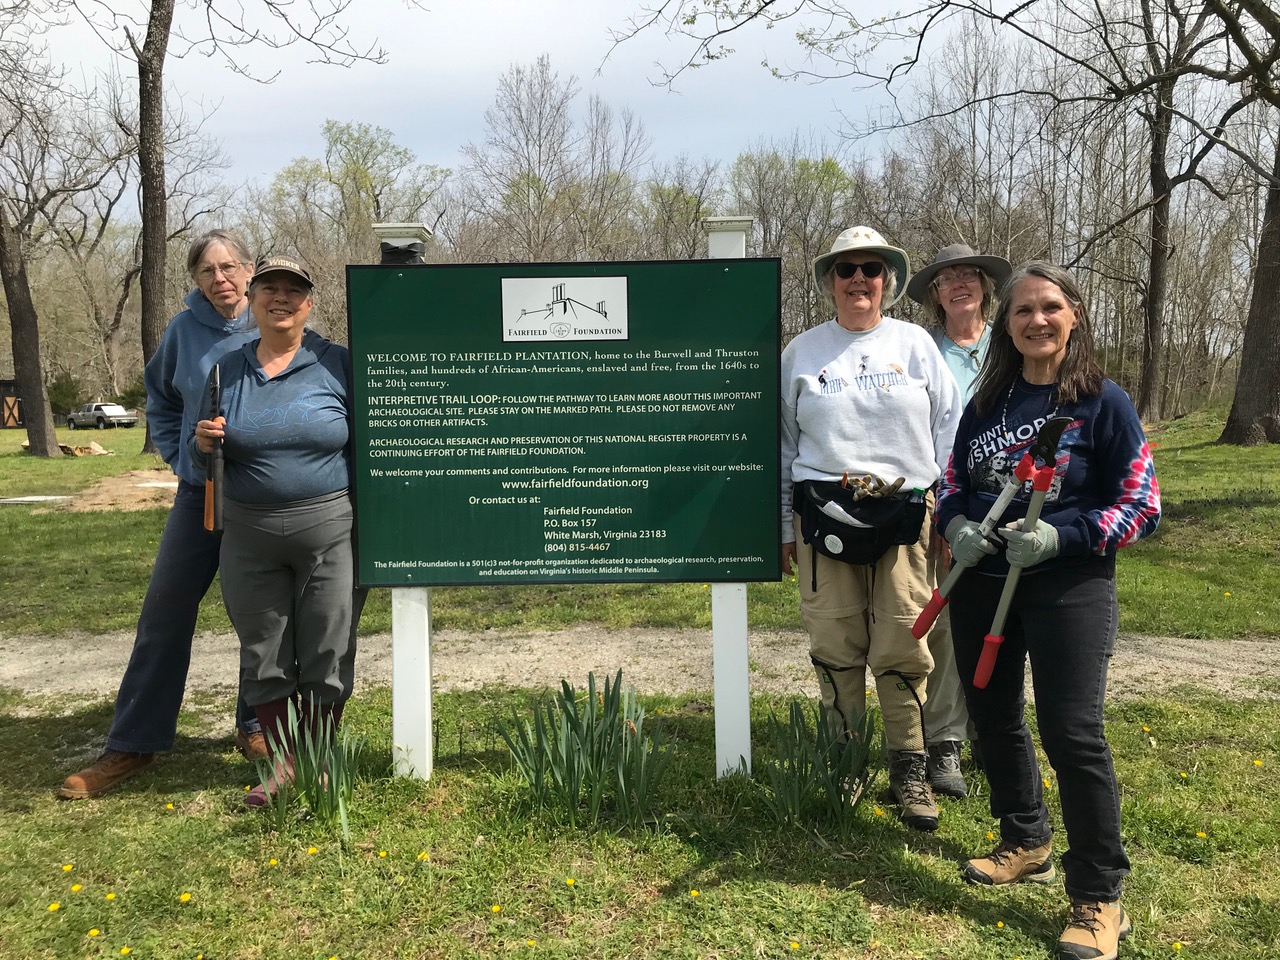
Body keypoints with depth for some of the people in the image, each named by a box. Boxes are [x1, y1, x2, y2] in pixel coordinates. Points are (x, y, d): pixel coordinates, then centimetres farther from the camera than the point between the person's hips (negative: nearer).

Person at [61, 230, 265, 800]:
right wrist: (177, 456, 6)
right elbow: (159, 394, 15)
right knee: (163, 614, 3)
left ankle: (255, 728, 28)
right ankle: (133, 744, 15)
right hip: (200, 492, 2)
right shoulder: (185, 330, -1)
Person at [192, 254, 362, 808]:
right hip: (249, 536, 3)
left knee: (326, 654, 5)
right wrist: (202, 442, -8)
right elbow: (206, 458, 16)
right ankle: (283, 762, 28)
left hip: (329, 530, -3)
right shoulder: (226, 369, 8)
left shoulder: (338, 365, -1)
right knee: (263, 656, 10)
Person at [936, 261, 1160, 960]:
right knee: (993, 718, 15)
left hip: (1068, 587, -5)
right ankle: (1025, 843, 38)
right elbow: (952, 481, 16)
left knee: (1071, 733, -8)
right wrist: (955, 524, -6)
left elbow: (1140, 503, -6)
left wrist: (1061, 537, -20)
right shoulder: (986, 403, 8)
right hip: (980, 584, 6)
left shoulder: (1103, 402, -5)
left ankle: (1099, 898, 8)